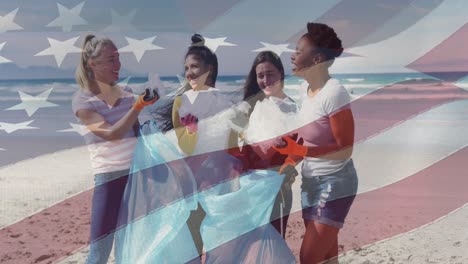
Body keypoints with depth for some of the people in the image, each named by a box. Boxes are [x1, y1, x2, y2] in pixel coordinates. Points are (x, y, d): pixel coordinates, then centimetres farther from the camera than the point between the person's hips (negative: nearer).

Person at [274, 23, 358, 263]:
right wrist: (290, 161, 2)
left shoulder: (333, 92, -21)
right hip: (311, 182, 7)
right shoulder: (306, 87, 2)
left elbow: (345, 150, -20)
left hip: (334, 185, -7)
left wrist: (299, 150, -29)